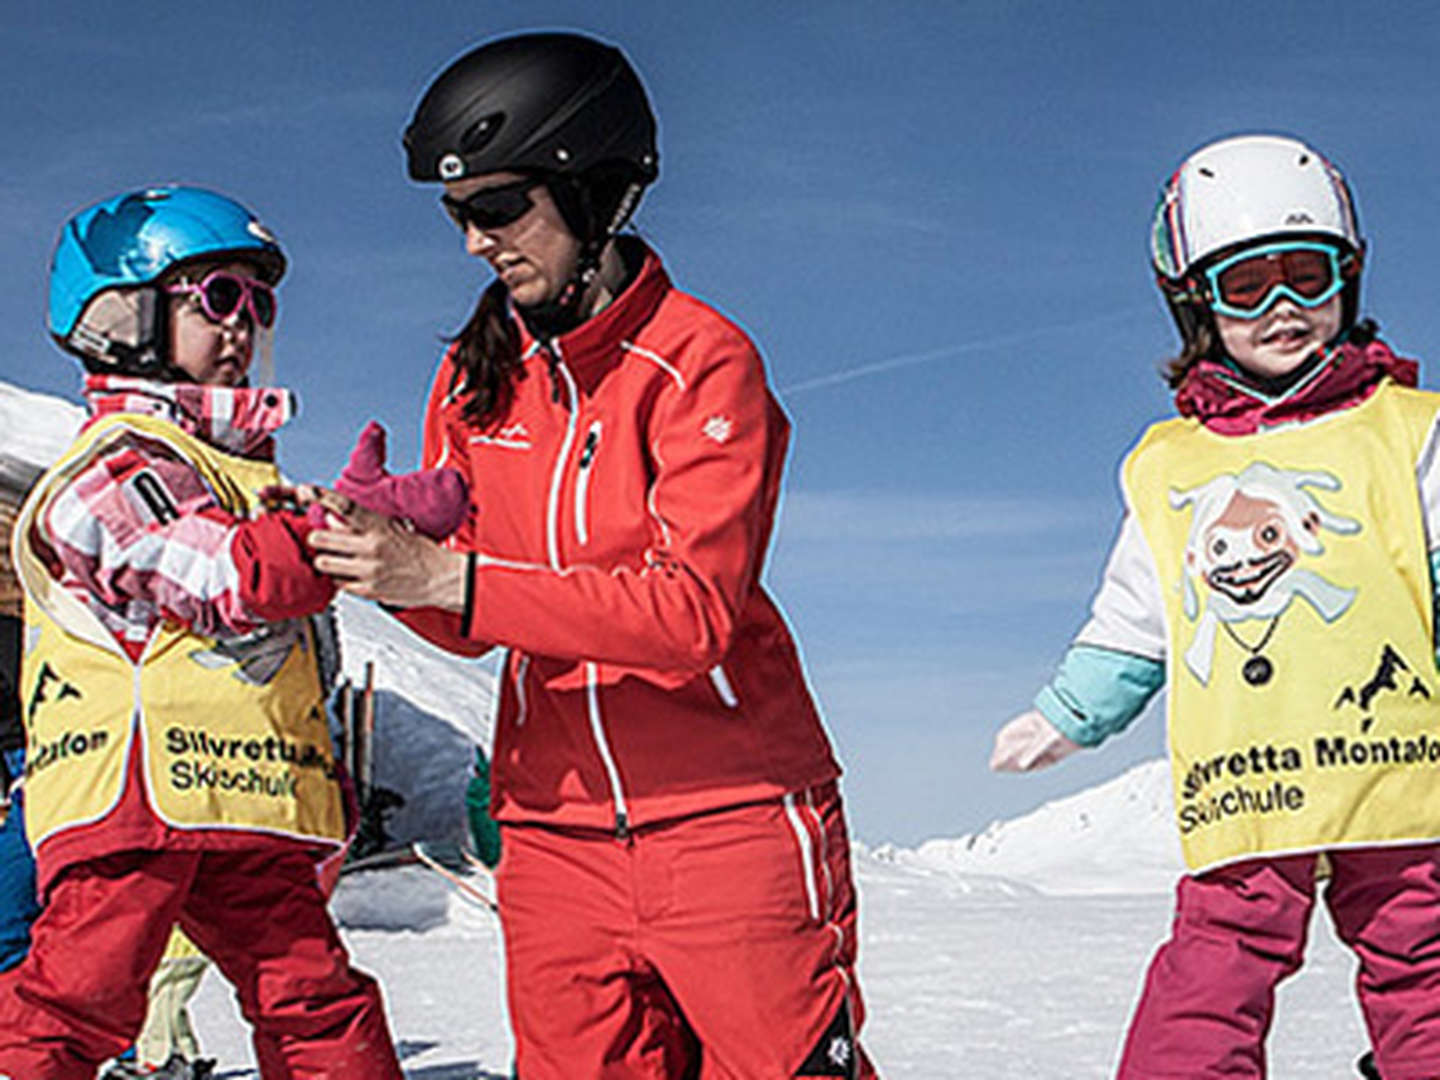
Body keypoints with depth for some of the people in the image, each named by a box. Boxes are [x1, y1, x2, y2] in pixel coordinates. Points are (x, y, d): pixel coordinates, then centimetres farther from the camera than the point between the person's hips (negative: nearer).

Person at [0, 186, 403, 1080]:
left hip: (245, 802, 9)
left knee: (316, 1000, 8)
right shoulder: (116, 462, -7)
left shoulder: (230, 458, 25)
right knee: (78, 997, -11)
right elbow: (231, 578, -21)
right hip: (137, 788, -9)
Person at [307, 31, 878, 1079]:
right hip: (555, 828, 5)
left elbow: (696, 608, -20)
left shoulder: (700, 358, -9)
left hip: (728, 817, -5)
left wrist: (451, 580, -25)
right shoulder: (477, 374, 9)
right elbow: (474, 622, 8)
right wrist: (385, 558, -14)